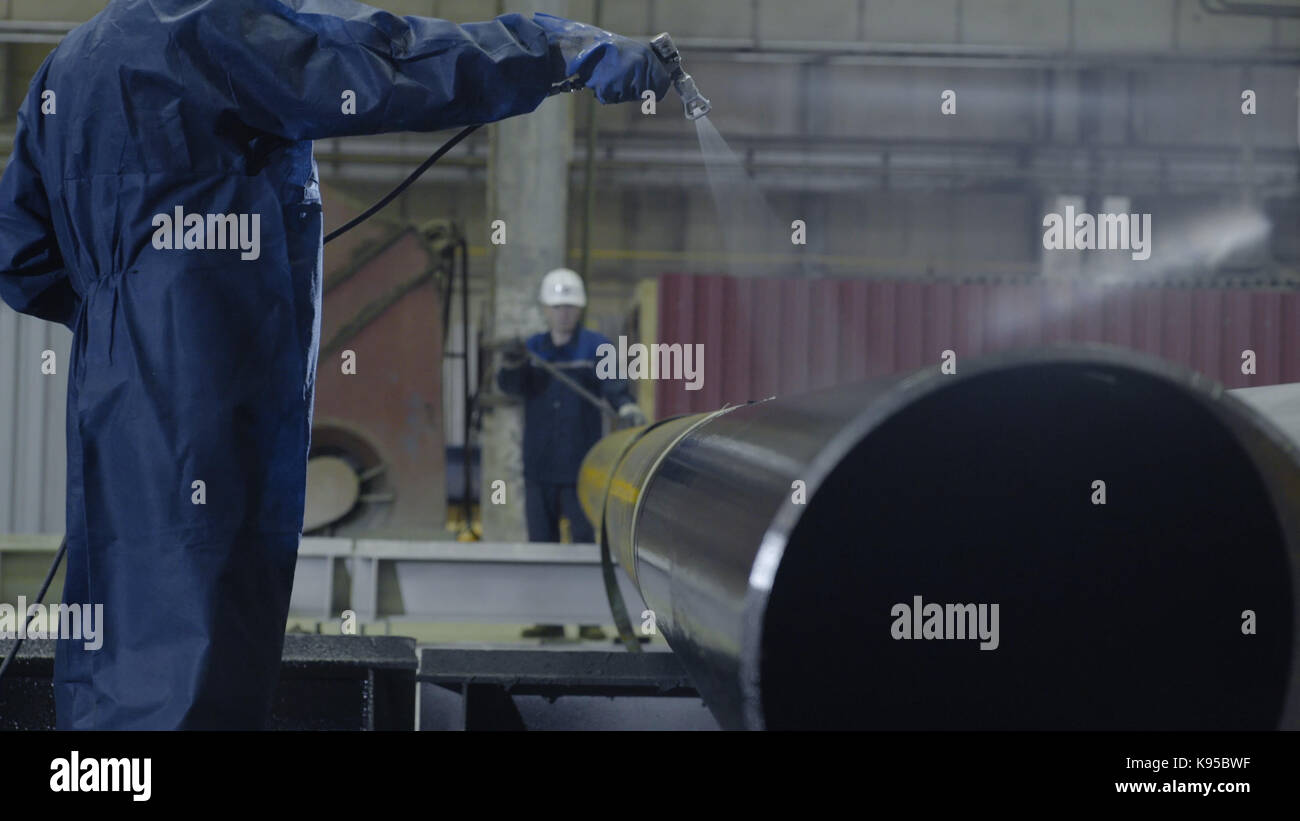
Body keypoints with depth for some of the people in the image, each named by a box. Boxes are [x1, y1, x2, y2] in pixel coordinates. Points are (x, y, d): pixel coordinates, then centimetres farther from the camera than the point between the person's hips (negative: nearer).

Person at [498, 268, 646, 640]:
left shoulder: (596, 346, 1)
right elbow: (512, 385, -6)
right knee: (542, 540, 6)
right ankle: (549, 618, 13)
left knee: (584, 539, -3)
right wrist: (511, 366, -30)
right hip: (539, 466, 3)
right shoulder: (532, 348, 9)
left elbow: (613, 382, -14)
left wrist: (626, 406, -36)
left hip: (581, 466, -3)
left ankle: (589, 618, 2)